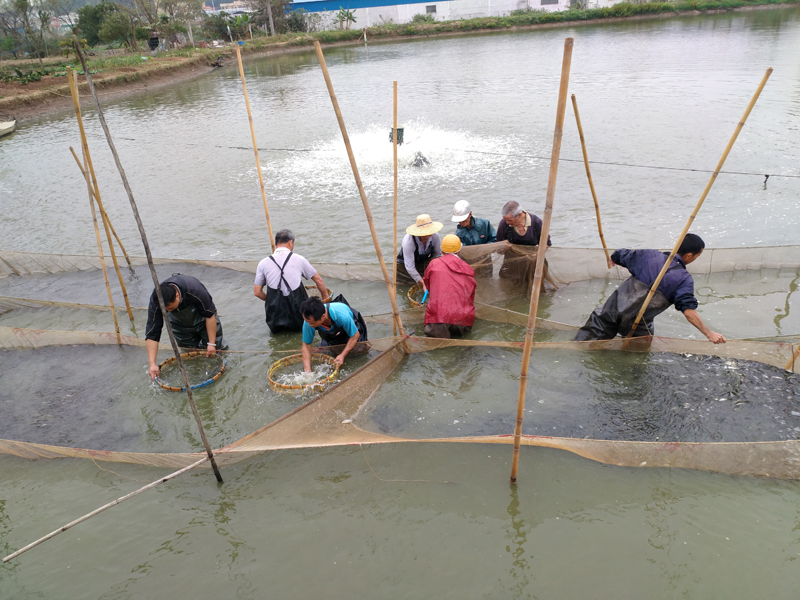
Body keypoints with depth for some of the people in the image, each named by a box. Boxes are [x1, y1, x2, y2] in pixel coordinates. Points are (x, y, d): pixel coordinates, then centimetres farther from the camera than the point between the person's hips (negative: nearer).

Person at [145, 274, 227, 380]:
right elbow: (152, 334, -27)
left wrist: (211, 343, -25)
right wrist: (152, 363, -34)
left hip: (202, 319, -2)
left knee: (214, 351, -3)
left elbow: (210, 315, -27)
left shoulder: (194, 289, -41)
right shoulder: (155, 301, -32)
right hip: (180, 323, 2)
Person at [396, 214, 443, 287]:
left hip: (426, 261, 3)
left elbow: (437, 254, -7)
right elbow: (409, 267, -34)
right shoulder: (408, 241, -36)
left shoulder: (435, 236, -25)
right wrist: (423, 284, -36)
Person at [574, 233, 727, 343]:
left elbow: (619, 256, 19)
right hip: (637, 324, -3)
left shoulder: (650, 255, 7)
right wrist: (709, 333, -5)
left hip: (613, 309, 3)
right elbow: (689, 311, -13)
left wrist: (613, 259, 44)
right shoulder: (684, 279, -4)